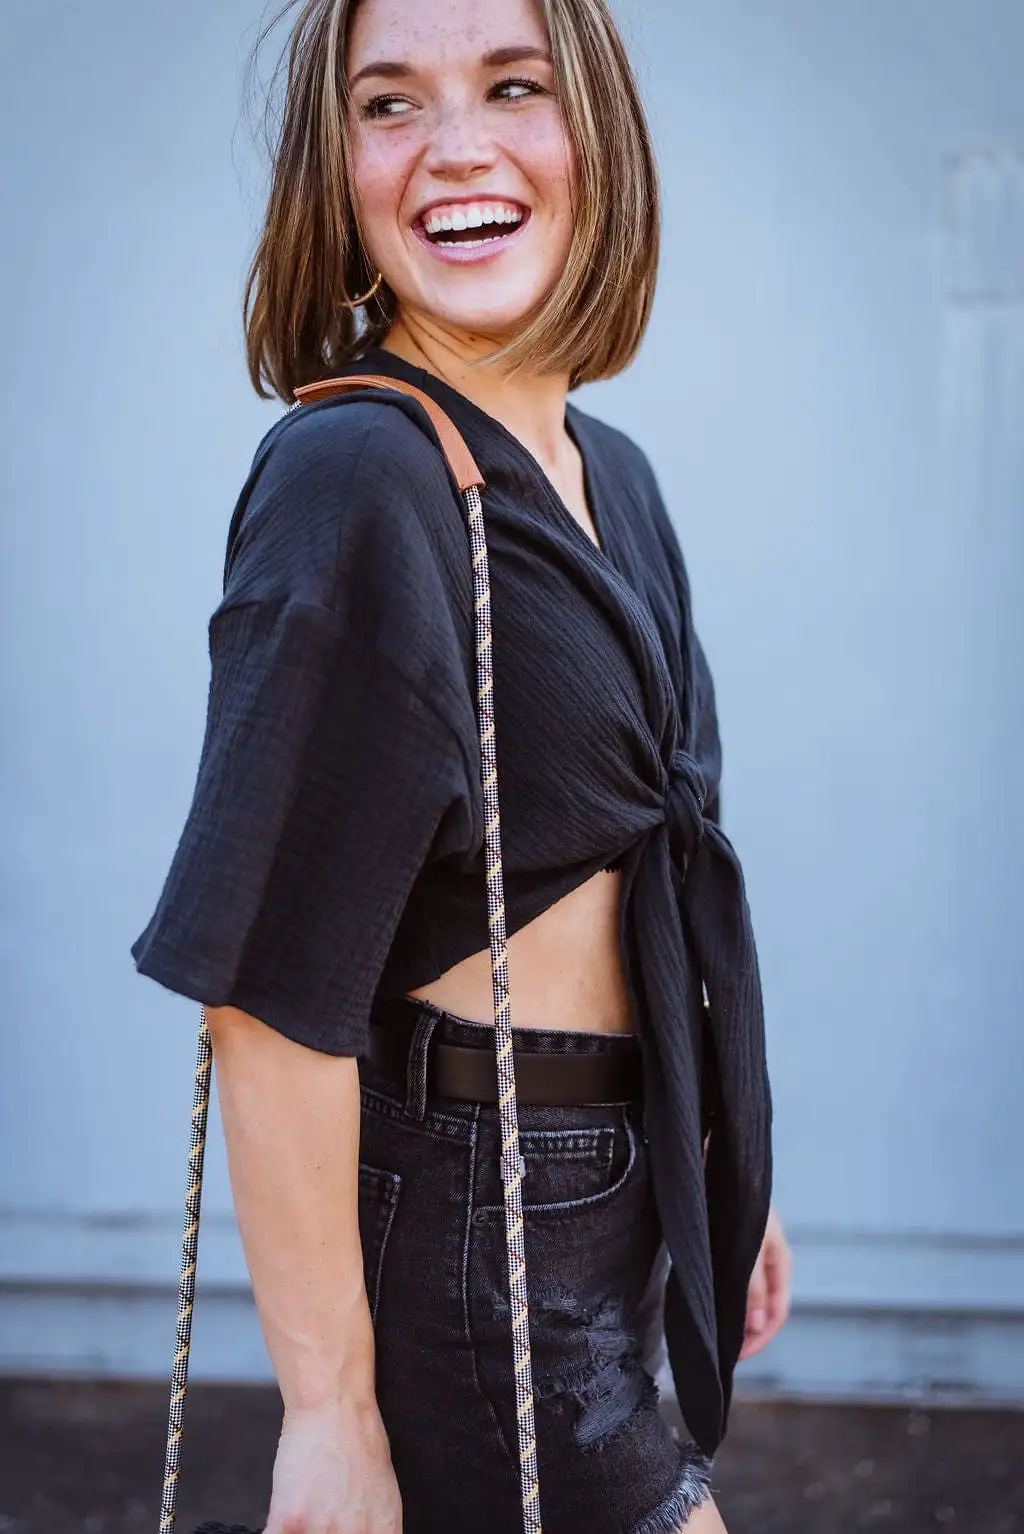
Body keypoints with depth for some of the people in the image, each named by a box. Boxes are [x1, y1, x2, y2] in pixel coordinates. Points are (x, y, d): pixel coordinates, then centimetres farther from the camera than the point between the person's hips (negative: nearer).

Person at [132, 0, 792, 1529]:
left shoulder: (614, 481, 7)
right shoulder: (354, 474, -20)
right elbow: (274, 988, -23)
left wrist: (728, 1185, 18)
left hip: (610, 1196, 8)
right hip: (464, 1215, -8)